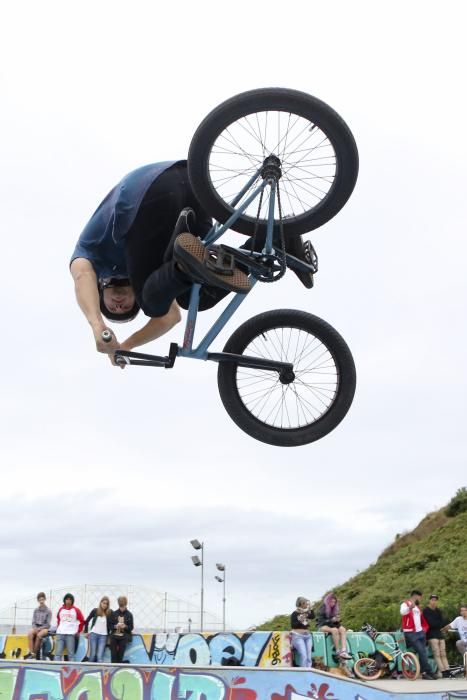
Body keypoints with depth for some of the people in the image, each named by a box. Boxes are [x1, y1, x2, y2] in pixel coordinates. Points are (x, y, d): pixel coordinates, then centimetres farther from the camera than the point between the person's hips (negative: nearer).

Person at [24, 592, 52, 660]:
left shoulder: (48, 611, -2)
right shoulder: (36, 610, 9)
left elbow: (48, 624, -6)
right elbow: (33, 622, 9)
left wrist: (39, 628, -17)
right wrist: (35, 628, -11)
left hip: (44, 628, -3)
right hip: (36, 627, 3)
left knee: (39, 635, -35)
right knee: (30, 634, -29)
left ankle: (35, 653, -23)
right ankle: (31, 652, -32)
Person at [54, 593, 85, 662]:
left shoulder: (76, 610, 1)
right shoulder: (61, 609, 10)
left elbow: (82, 621, 6)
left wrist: (78, 631, 5)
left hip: (71, 634, -3)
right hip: (60, 634, 3)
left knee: (71, 654, -3)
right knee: (58, 653, -2)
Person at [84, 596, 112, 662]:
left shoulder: (110, 612, -2)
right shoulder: (95, 610, 1)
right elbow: (87, 621, 10)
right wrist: (86, 631, 8)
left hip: (103, 636, -1)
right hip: (93, 634, 1)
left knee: (100, 656, -6)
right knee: (93, 654, 3)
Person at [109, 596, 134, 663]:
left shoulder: (129, 615, 3)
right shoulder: (114, 613, 5)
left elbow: (131, 627, 4)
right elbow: (110, 625, 6)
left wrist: (125, 626, -16)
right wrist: (115, 626, -14)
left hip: (123, 637, -1)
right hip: (114, 636, 1)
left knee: (120, 655, -4)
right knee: (113, 655, -4)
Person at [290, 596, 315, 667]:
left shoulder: (306, 613, 13)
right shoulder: (295, 614, -3)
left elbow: (312, 616, -5)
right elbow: (292, 625, -8)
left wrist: (310, 608, -7)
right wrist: (299, 621, -20)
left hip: (308, 636, 6)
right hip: (298, 636, -6)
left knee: (309, 656, -1)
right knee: (303, 655, -17)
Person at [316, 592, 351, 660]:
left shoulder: (336, 608, 11)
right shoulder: (323, 608, -6)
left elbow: (337, 620, 15)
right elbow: (320, 620, -12)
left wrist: (338, 620, -10)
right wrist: (331, 620, -23)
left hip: (333, 625, 6)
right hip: (323, 626, -6)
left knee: (343, 629, -26)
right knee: (334, 630, -36)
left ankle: (344, 651, -40)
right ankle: (338, 652, -32)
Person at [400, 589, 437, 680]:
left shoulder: (417, 607, 22)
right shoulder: (405, 604, -4)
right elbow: (402, 612, -27)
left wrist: (425, 628, 15)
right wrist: (410, 607, -47)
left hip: (420, 633, 8)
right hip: (411, 633, -8)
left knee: (422, 653, 3)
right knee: (422, 652, -13)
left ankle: (424, 673, 7)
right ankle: (429, 672, -8)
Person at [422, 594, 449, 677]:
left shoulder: (439, 611, 18)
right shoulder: (426, 611, -2)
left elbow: (443, 623, 5)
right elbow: (431, 623, -14)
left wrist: (436, 624, -9)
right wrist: (440, 624, -1)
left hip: (439, 634, 7)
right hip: (431, 635, -7)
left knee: (443, 654, -2)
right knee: (437, 654, -13)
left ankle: (447, 670, -9)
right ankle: (442, 671, -20)